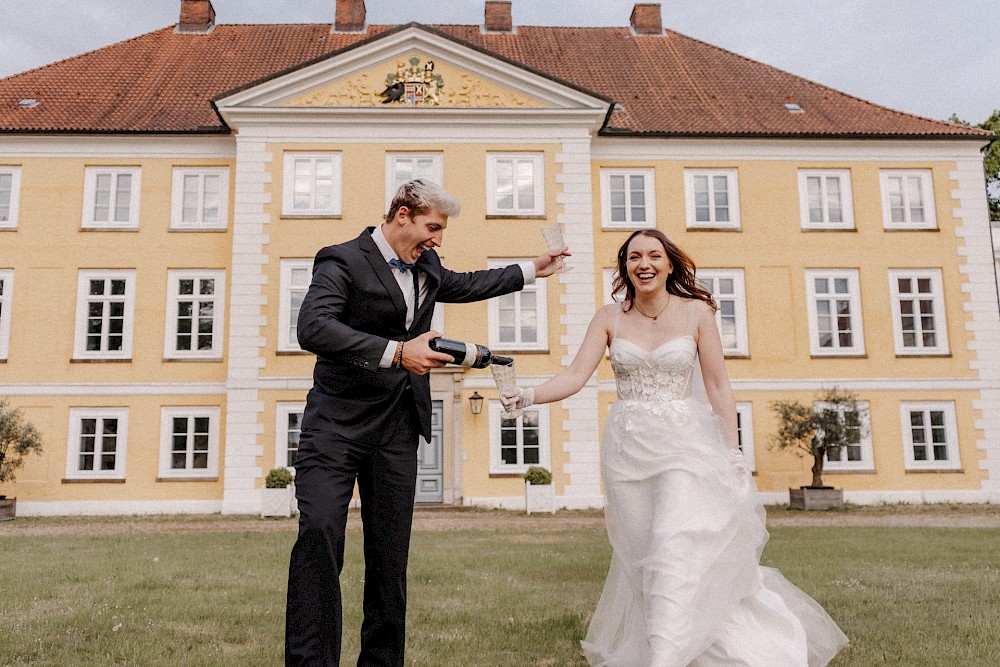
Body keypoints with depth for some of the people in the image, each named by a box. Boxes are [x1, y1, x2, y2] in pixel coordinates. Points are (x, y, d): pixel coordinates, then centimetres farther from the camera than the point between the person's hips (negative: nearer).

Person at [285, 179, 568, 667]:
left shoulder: (426, 267, 16)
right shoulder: (342, 261, -8)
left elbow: (464, 284, 37)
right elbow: (312, 328, -25)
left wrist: (531, 270, 41)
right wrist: (397, 351, -30)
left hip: (397, 429, 6)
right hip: (337, 422, -6)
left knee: (391, 551, 6)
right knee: (319, 533, -18)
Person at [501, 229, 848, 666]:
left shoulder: (696, 312, 0)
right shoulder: (609, 319, 3)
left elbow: (718, 386, 1)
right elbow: (575, 377, -5)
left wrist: (732, 453, -3)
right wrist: (529, 396, -23)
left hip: (685, 442, -2)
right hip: (628, 448, 2)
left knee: (676, 545, -14)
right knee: (639, 555, 8)